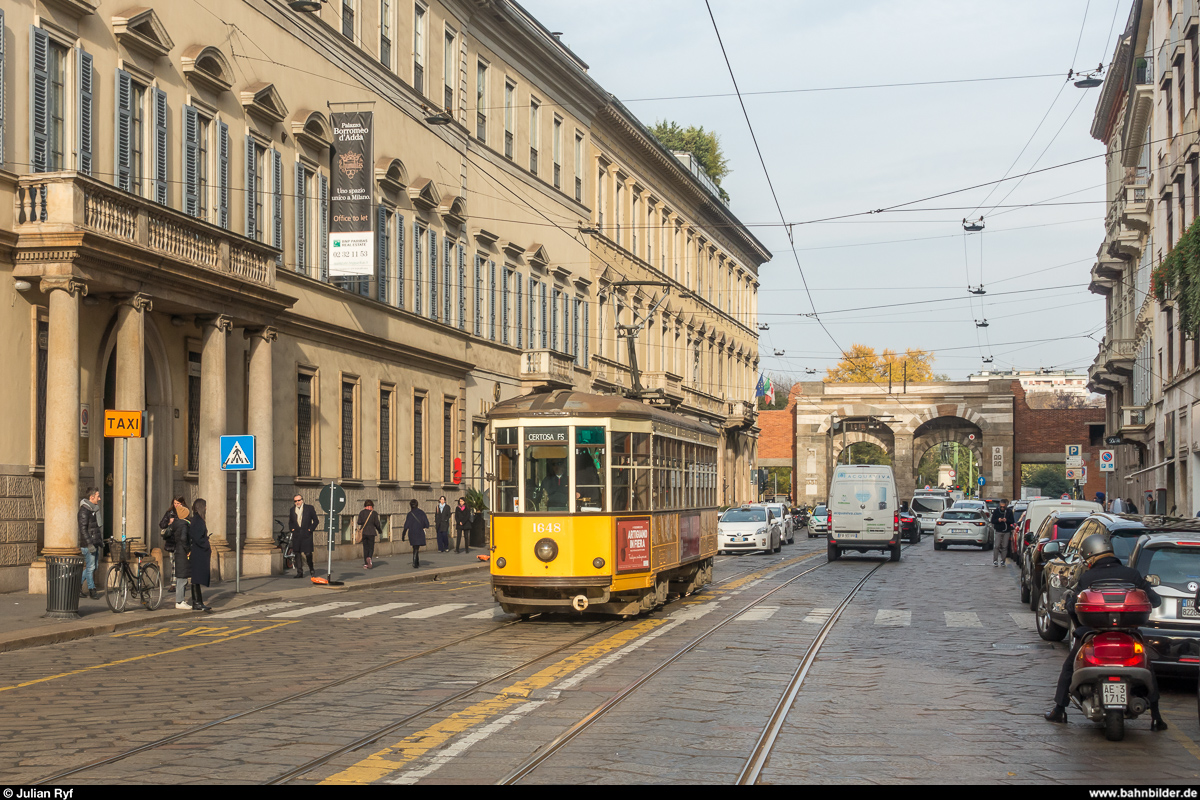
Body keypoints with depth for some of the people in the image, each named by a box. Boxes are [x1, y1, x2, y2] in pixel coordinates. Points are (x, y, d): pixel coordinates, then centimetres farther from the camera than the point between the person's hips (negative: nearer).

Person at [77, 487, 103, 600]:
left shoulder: (94, 509, 15)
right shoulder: (84, 510, -14)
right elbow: (83, 529, -19)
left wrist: (101, 542, 24)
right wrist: (90, 544, -22)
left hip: (95, 543, 9)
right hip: (88, 544, -9)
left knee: (93, 566, 11)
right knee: (90, 567, -4)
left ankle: (77, 586, 21)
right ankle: (92, 590, 3)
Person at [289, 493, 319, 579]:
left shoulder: (309, 508, 2)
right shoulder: (292, 510, 11)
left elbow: (315, 520, 6)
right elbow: (290, 521, 24)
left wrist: (311, 529, -4)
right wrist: (291, 529, 7)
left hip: (306, 534, -3)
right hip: (296, 535, 3)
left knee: (308, 553, -6)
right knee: (297, 553, 1)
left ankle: (311, 569, 18)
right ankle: (299, 572, 6)